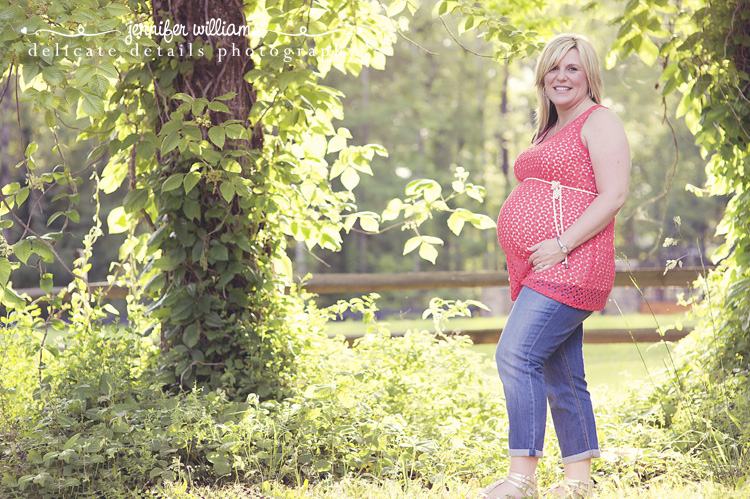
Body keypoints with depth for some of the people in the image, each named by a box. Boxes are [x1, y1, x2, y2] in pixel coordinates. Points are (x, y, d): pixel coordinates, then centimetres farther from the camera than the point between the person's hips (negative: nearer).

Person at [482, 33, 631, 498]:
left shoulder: (599, 121, -4)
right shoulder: (551, 131, 24)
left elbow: (613, 195, -15)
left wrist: (561, 244, -21)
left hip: (570, 266, -9)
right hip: (540, 271, 9)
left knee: (517, 355, -19)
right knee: (562, 376, 9)